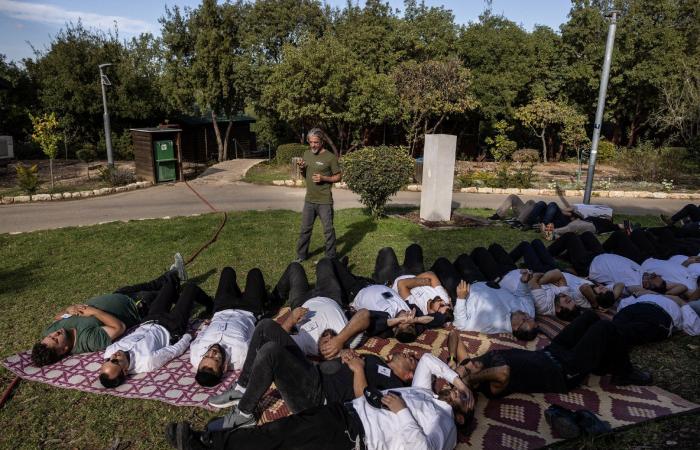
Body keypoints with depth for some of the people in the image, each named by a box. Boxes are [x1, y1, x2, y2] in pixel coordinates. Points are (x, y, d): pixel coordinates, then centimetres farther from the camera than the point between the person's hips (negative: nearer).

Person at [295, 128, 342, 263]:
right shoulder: (306, 154, 7)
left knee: (328, 230, 4)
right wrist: (302, 169, -5)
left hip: (324, 201, -5)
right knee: (305, 229, 14)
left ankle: (331, 258, 17)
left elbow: (339, 177, -5)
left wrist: (324, 178, -20)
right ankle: (301, 255, 27)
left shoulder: (330, 157, -11)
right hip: (309, 200, 5)